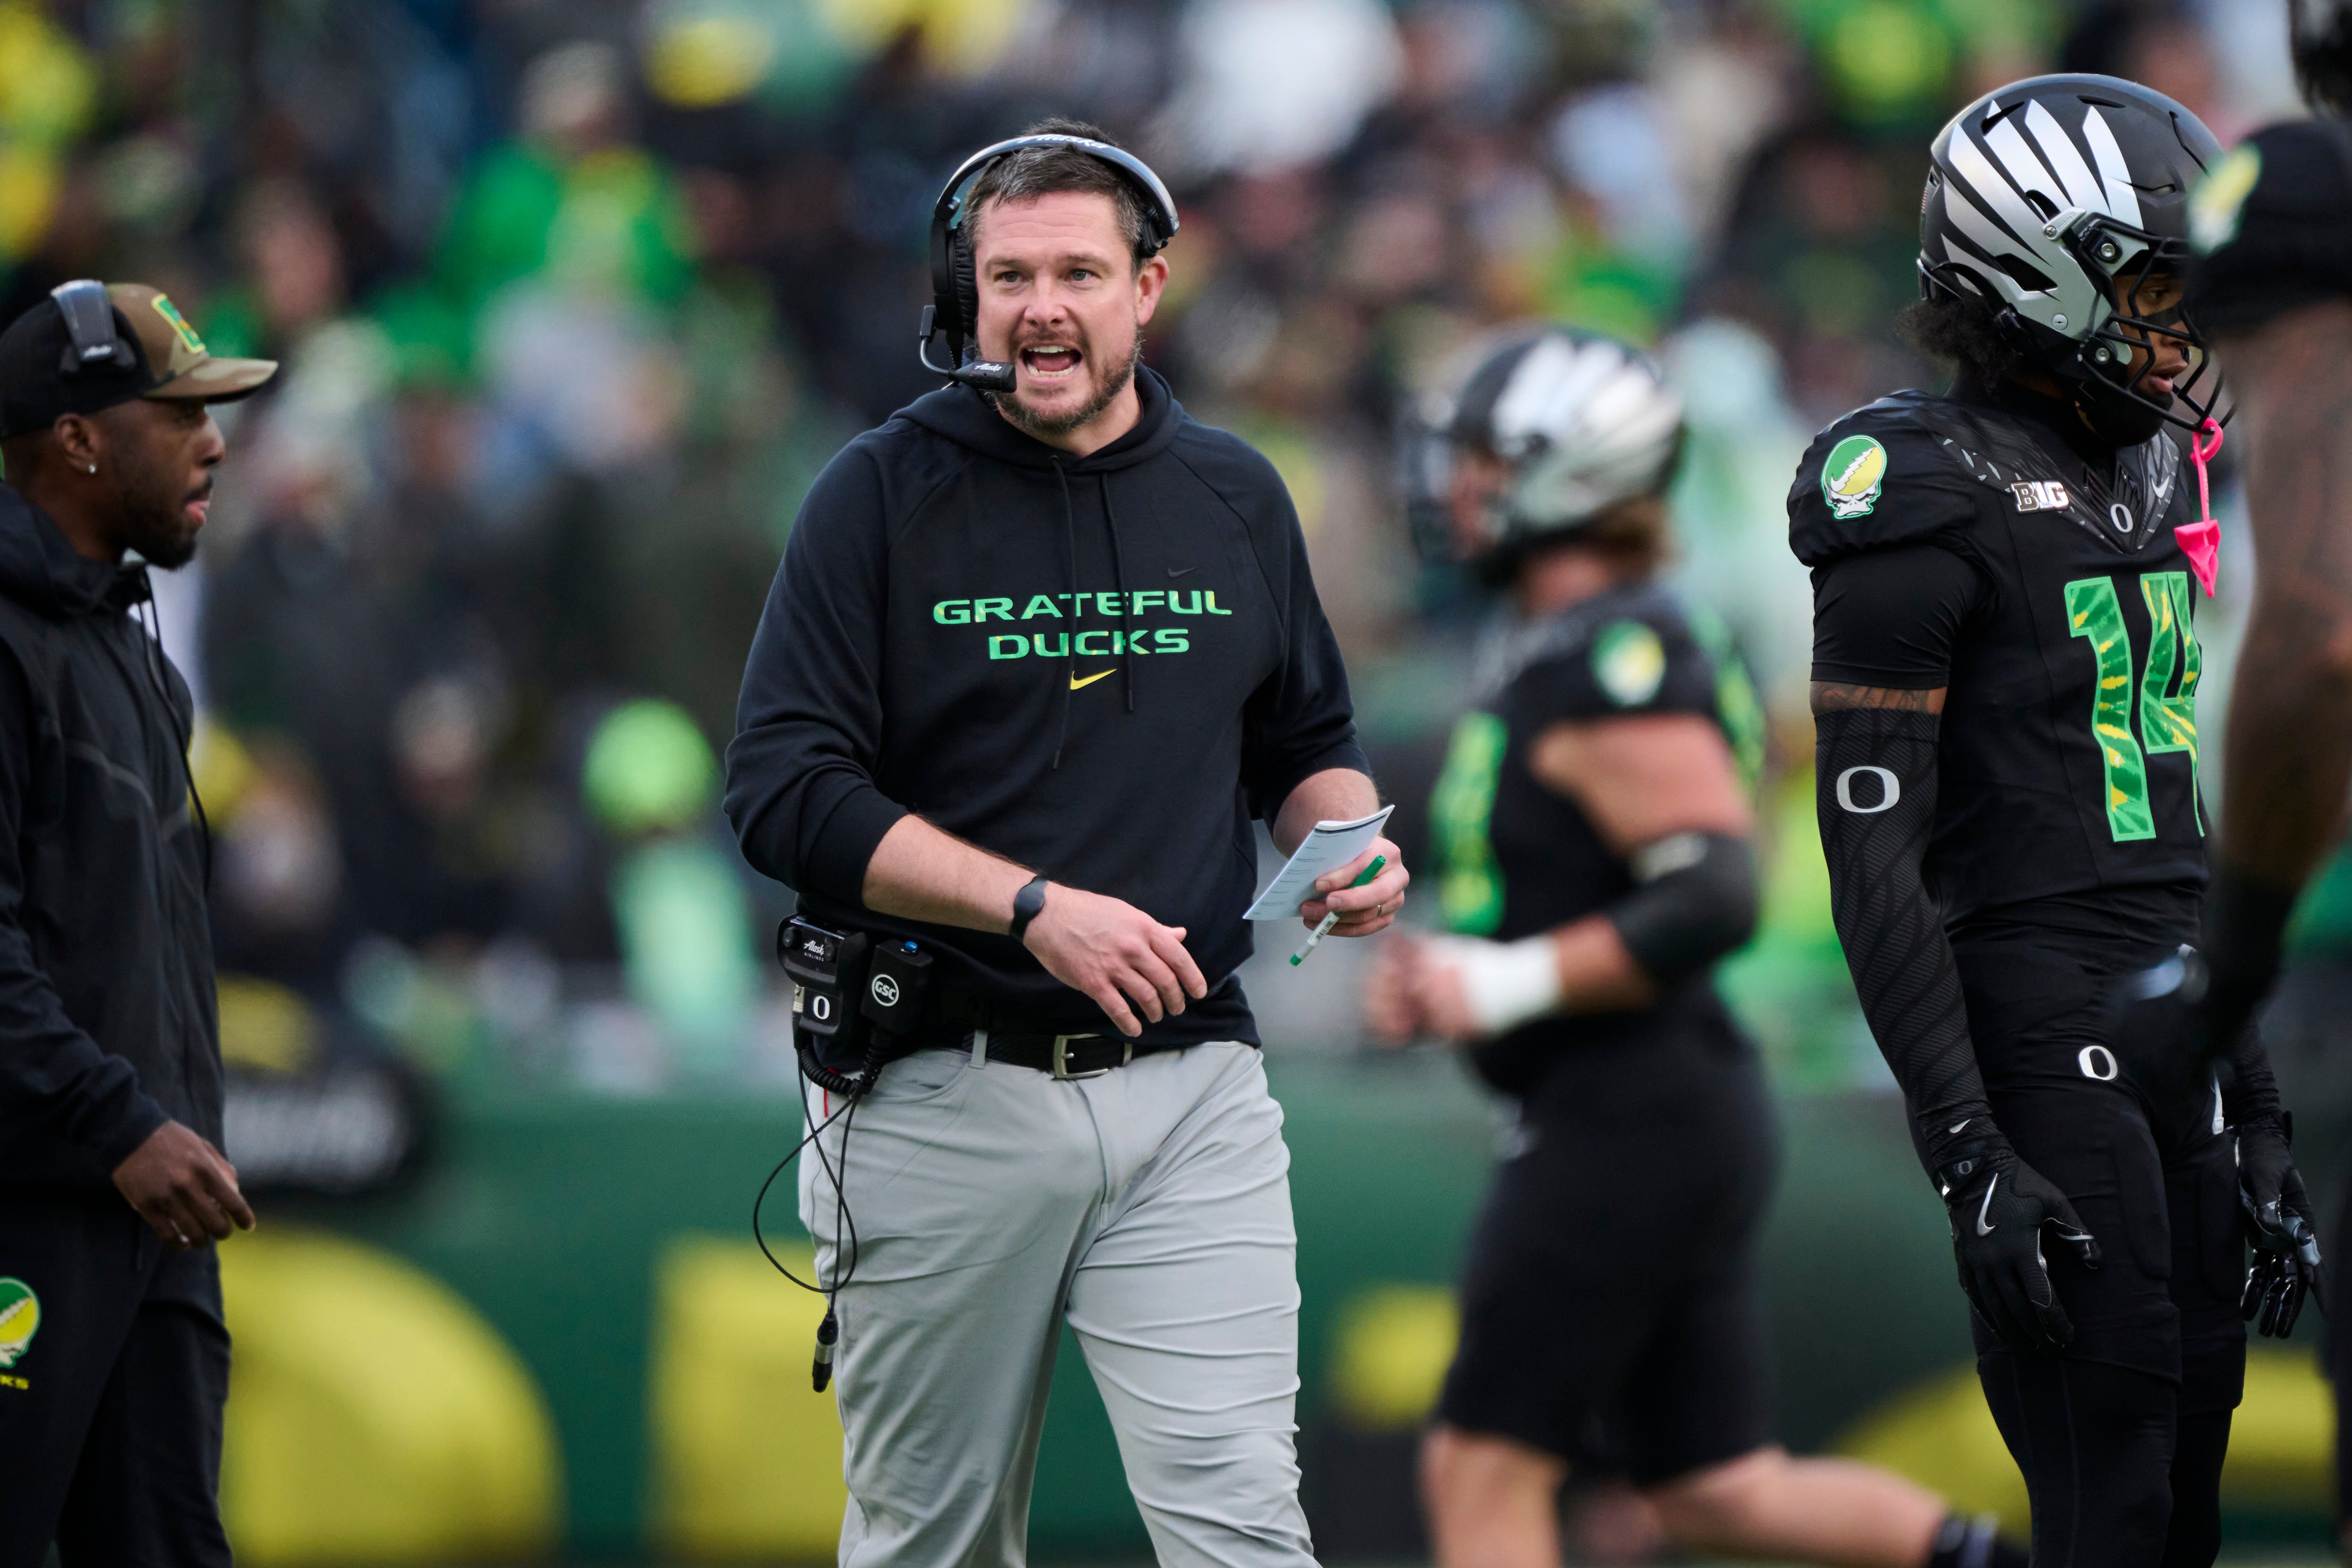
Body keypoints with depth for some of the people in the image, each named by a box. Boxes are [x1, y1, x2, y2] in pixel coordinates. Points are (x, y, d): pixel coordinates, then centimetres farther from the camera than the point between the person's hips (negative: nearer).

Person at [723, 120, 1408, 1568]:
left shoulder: (1234, 498, 10)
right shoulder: (885, 496, -2)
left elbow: (1308, 744, 23)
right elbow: (786, 795, -9)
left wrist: (1347, 843, -2)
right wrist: (1037, 908, -19)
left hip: (1190, 1095, 2)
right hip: (943, 1099, -2)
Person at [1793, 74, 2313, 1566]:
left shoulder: (2152, 468, 16)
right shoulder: (1929, 499, -10)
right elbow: (1873, 846, -13)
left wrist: (2258, 1100, 19)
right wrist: (1967, 1155, -18)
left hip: (2177, 1018, 8)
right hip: (2037, 1026, -8)